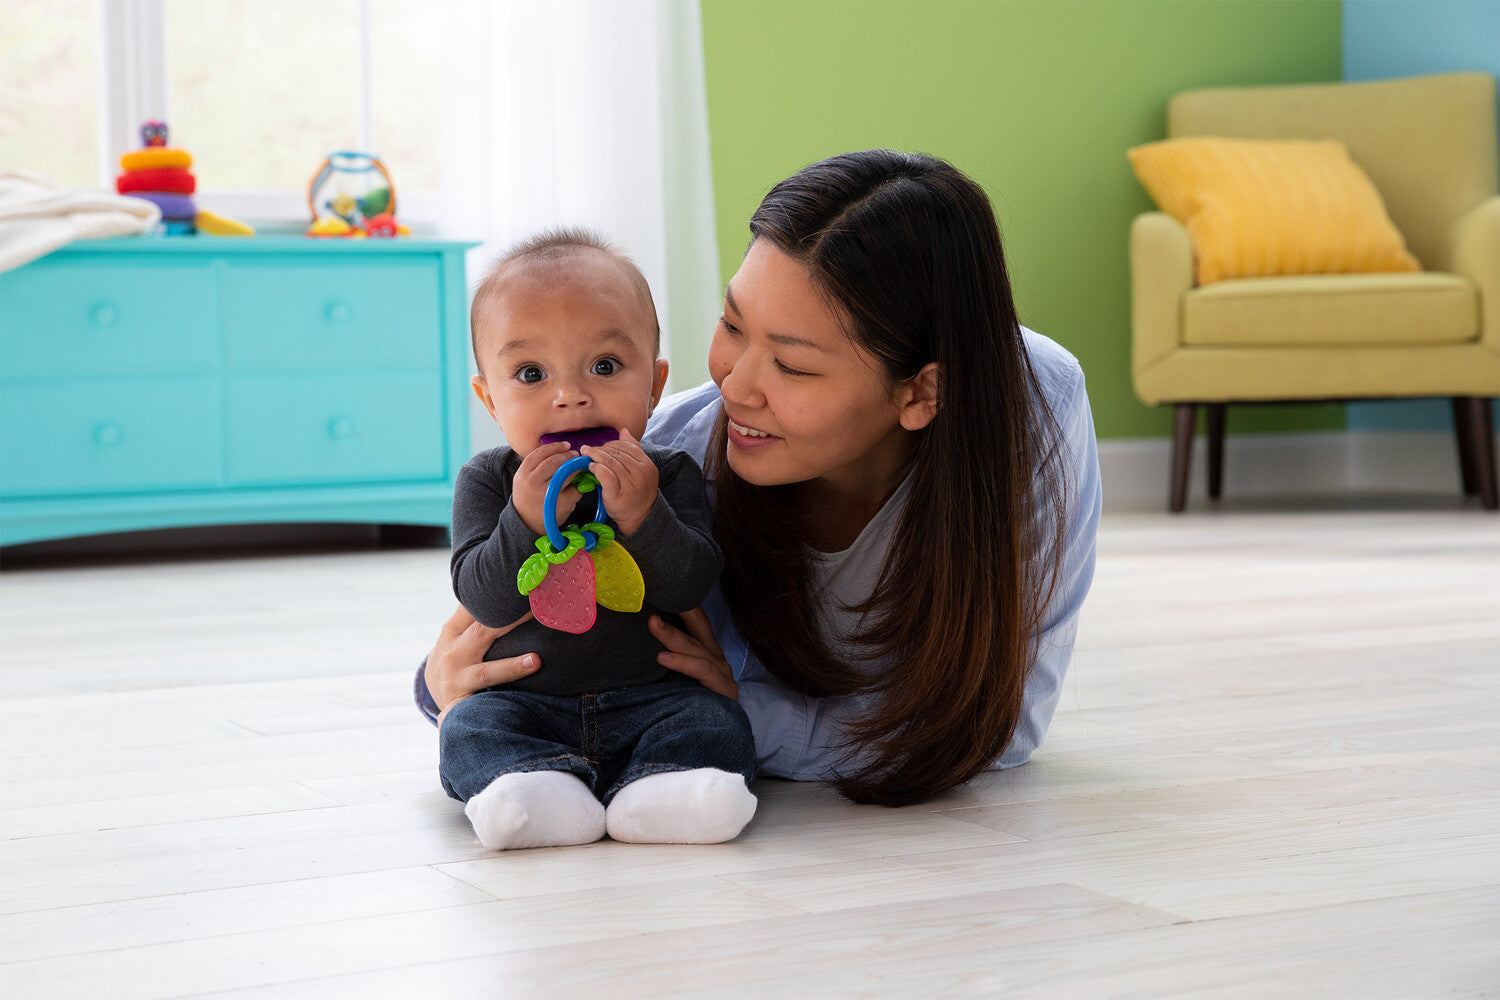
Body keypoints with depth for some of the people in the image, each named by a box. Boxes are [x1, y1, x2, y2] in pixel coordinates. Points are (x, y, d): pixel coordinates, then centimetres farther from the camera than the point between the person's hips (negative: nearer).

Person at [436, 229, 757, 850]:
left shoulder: (669, 476, -1)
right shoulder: (487, 482, -1)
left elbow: (690, 586, -13)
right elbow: (483, 598, -12)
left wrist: (642, 516, -29)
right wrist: (527, 520, -28)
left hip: (650, 697, 0)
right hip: (523, 700, 0)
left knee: (716, 722, -23)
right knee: (468, 728, -24)